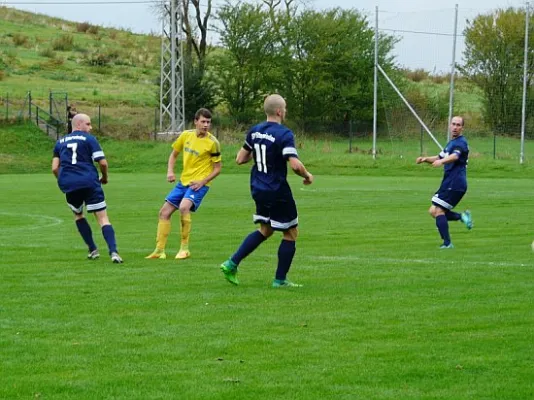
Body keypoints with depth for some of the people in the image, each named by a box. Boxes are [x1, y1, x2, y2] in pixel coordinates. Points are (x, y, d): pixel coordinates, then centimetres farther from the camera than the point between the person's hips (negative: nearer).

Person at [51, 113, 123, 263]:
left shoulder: (60, 142, 17)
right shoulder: (89, 139, 4)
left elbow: (54, 168, 10)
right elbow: (102, 162, -4)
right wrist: (105, 177, 15)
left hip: (68, 184, 3)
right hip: (89, 182, -3)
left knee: (78, 214, 27)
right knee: (103, 218, -3)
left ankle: (93, 250, 22)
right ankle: (113, 252, -20)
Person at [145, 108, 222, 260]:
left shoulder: (212, 142, -12)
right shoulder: (186, 135, 2)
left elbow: (217, 168, -6)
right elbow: (174, 154, 16)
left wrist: (202, 182, -16)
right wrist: (170, 171, -1)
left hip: (199, 184, -6)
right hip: (184, 181, 6)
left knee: (184, 207, -31)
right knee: (164, 212, 4)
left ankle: (184, 248, -18)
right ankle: (159, 250, 15)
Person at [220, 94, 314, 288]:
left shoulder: (254, 131, 4)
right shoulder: (284, 134, -18)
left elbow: (240, 159, 9)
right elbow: (295, 165, -26)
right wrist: (307, 176, -7)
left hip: (258, 190, 8)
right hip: (278, 192, -8)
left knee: (265, 230, 23)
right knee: (290, 233, 8)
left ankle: (232, 264, 13)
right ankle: (280, 279, 11)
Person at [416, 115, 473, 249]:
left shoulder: (461, 143, -10)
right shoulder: (451, 143, 22)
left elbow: (455, 156, -31)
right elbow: (439, 157, 31)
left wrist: (441, 161, -50)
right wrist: (425, 159, 11)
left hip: (455, 183, -10)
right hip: (448, 183, 10)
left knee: (438, 211, -13)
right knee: (433, 211, 5)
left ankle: (447, 243, -12)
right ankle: (462, 216, 5)